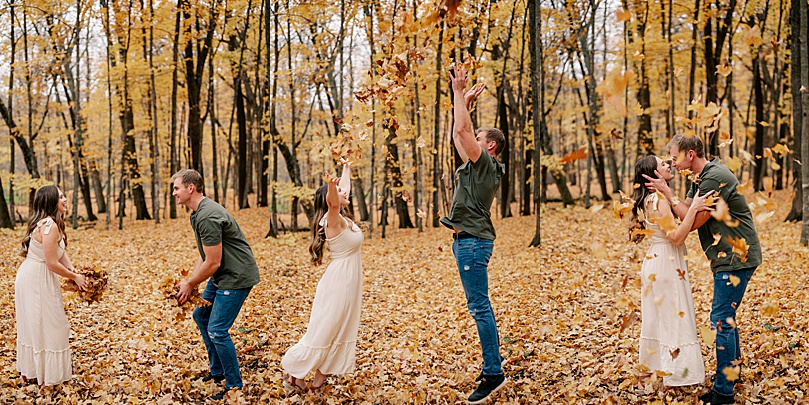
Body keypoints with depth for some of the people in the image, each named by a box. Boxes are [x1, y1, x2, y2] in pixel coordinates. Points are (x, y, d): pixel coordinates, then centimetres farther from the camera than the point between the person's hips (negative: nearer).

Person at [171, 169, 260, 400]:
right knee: (201, 316, 20)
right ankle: (217, 371, 31)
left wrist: (190, 285, -9)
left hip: (237, 276, -11)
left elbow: (213, 263, -23)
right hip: (221, 276, 11)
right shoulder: (197, 214, 10)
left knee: (217, 330, -10)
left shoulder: (208, 217, -24)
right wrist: (189, 282, 4)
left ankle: (234, 385, 3)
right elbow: (204, 256, 14)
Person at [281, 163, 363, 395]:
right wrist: (331, 187, -61)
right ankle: (293, 374, 12)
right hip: (337, 283, -9)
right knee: (323, 332, -3)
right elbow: (332, 202, -40)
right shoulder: (333, 219, -16)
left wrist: (346, 167, 39)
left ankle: (318, 384, 15)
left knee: (341, 334, 10)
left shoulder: (343, 217, 9)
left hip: (349, 285, 9)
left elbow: (345, 189, 28)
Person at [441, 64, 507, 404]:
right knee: (479, 306, 14)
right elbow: (458, 133, 26)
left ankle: (493, 374, -11)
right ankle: (493, 361, 21)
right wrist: (465, 101, 24)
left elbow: (461, 129, -18)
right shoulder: (478, 166, 17)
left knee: (479, 307, -11)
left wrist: (458, 92, -11)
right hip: (468, 240, 11)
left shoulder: (485, 162, -9)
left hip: (473, 241, -11)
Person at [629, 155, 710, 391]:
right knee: (671, 319, -3)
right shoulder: (659, 201, -19)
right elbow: (676, 237, -25)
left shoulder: (648, 200, 11)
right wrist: (693, 209, -28)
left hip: (655, 262, 10)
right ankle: (668, 378, 3)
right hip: (666, 264, -10)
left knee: (656, 319, 16)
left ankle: (647, 375, 24)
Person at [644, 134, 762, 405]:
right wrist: (664, 192, -6)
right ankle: (734, 369, 35)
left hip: (736, 257, -11)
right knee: (726, 316, 20)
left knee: (721, 319, -9)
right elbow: (685, 210, 7)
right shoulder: (701, 178, 12)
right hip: (728, 257, 11)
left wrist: (667, 193, -16)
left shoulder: (714, 178, -21)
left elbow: (693, 222, -19)